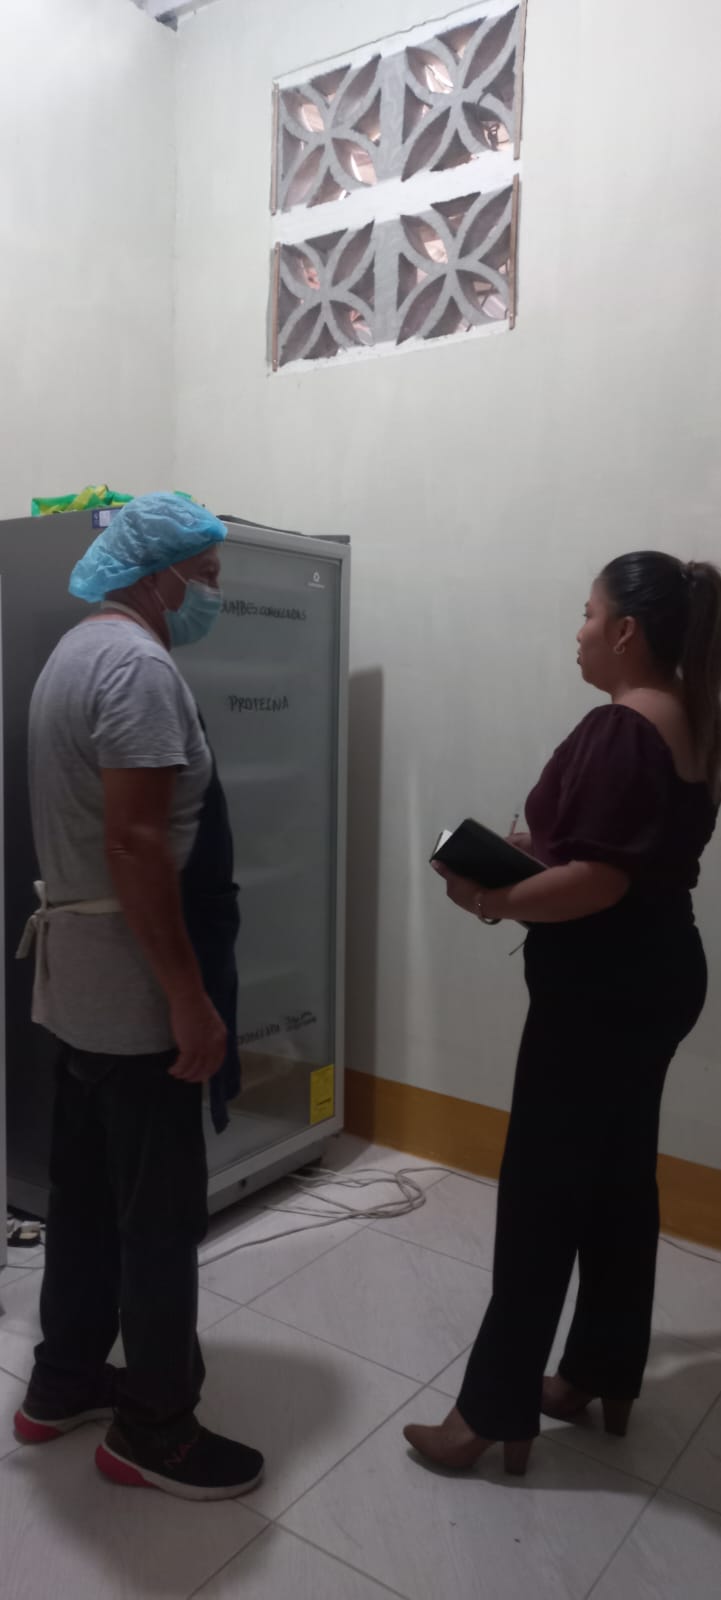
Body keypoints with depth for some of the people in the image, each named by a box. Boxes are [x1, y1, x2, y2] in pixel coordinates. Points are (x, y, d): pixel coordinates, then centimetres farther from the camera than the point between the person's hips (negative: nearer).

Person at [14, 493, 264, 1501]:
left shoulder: (80, 651, 14)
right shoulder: (138, 663, -19)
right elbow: (135, 843, -26)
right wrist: (192, 1000, -23)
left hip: (79, 975, 10)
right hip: (132, 984, -10)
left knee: (87, 1187, 20)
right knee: (162, 1209, 4)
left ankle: (64, 1383, 36)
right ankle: (153, 1429, 21)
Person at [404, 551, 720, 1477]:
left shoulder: (618, 732, -20)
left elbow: (599, 880, -26)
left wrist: (497, 900, -15)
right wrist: (531, 857, 11)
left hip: (601, 991, -10)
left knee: (540, 1195, 1)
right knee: (619, 1180, 18)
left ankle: (494, 1412, 15)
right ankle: (603, 1376, 33)